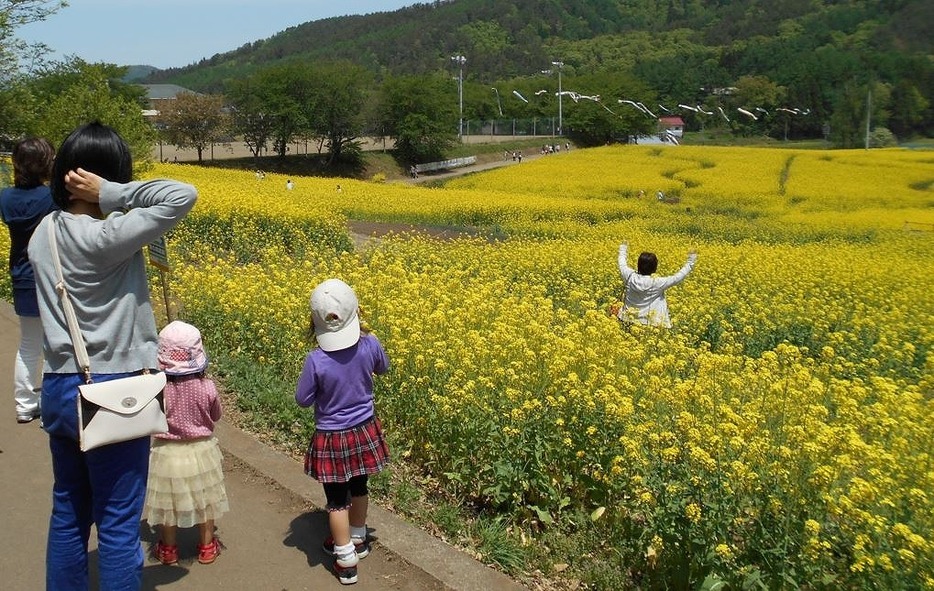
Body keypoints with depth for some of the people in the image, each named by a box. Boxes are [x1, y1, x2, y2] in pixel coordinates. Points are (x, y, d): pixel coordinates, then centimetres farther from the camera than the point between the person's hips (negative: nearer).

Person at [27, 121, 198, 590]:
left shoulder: (42, 234, 3)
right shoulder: (105, 238, -21)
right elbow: (183, 196, -24)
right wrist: (111, 194, -20)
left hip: (57, 389, 8)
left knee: (68, 515, 21)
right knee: (118, 524, 5)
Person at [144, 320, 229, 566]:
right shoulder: (207, 386, -19)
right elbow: (215, 416, -2)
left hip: (167, 453, -1)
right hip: (201, 452, 1)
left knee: (168, 500, 19)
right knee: (204, 500, 18)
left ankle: (168, 549, 34)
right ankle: (207, 547, 32)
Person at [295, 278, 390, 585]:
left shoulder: (316, 360, -27)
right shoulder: (370, 345, -18)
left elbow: (303, 400, -12)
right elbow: (383, 369, 5)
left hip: (332, 438, -4)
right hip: (364, 431, 4)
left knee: (336, 499, 12)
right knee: (358, 486, 26)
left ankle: (346, 561, 21)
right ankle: (358, 539, 47)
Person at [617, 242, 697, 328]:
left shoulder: (630, 276, -12)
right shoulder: (657, 283, -20)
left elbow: (622, 264, 9)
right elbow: (678, 277, -13)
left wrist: (623, 250, 24)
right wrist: (690, 262, -4)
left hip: (629, 318, 4)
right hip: (648, 321, -4)